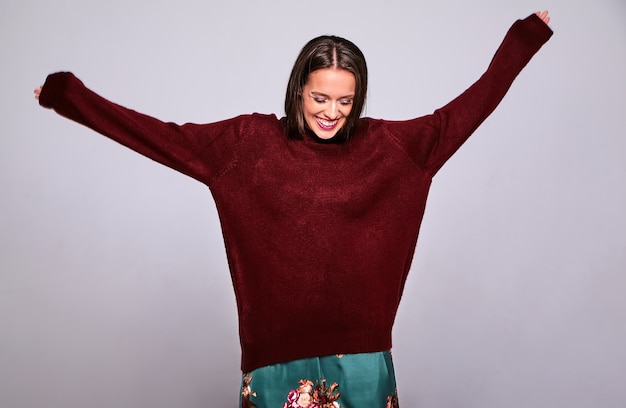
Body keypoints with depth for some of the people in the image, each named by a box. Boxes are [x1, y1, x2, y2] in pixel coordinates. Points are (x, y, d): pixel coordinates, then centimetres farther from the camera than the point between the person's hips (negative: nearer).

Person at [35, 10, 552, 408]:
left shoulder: (386, 145, -1)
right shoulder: (251, 141, -3)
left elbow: (461, 113, 3)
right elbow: (166, 136, -1)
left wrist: (526, 36, 7)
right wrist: (68, 95, 1)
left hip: (359, 341, 1)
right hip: (277, 342, 0)